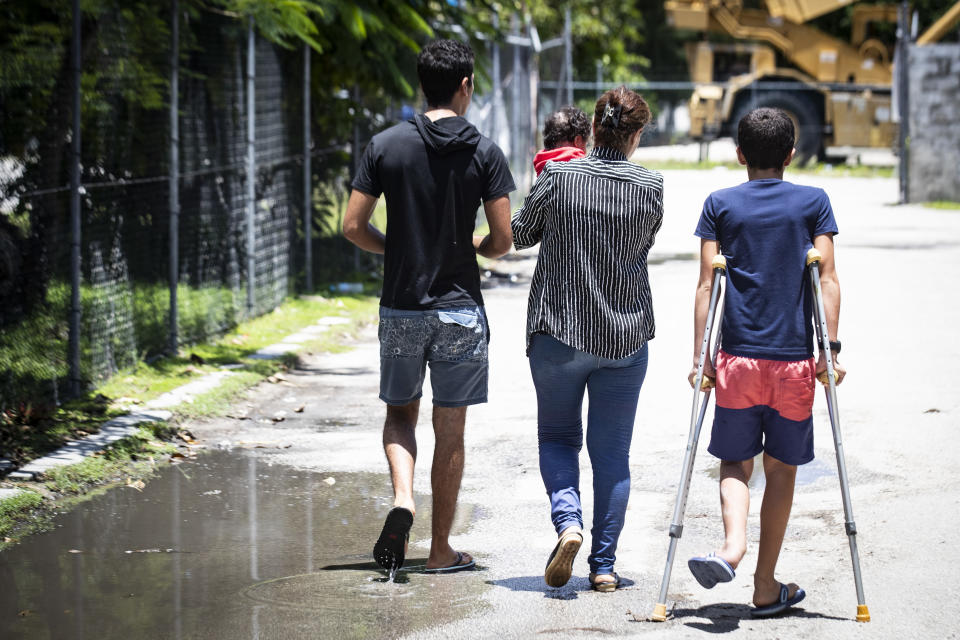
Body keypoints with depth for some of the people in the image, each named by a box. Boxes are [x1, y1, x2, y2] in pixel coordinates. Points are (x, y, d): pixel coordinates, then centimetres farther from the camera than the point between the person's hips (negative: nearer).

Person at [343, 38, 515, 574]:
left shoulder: (386, 146, -2)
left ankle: (403, 498, -7)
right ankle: (441, 550, 12)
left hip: (401, 307, 1)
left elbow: (354, 227, -2)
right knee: (451, 430, 7)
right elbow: (502, 240, -7)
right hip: (460, 308, -1)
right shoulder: (485, 153, -6)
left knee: (400, 413, 19)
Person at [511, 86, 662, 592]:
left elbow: (520, 235, 4)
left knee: (557, 437, 15)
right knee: (612, 451, 10)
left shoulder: (558, 178, -10)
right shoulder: (650, 188, -6)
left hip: (559, 330, -1)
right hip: (626, 336, 1)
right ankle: (604, 564, 9)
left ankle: (567, 522, -10)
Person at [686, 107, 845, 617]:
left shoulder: (720, 205, 5)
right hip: (795, 362, 0)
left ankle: (732, 543, -18)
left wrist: (699, 356, 2)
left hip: (738, 359, 0)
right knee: (782, 468, 9)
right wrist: (832, 350, -2)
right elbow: (827, 280, -2)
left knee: (735, 461, 11)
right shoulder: (813, 202, 5)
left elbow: (706, 285, 0)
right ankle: (767, 589, 11)